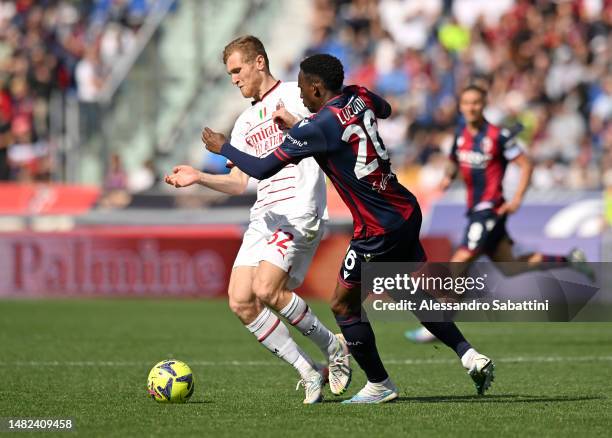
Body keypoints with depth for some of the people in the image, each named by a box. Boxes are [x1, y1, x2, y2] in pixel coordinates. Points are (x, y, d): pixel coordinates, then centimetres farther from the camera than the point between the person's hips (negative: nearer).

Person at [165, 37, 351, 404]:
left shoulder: (294, 95, 2)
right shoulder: (245, 123, 24)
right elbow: (239, 181, 22)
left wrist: (297, 125, -24)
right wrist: (199, 178, 8)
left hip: (300, 211, -8)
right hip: (264, 216, 8)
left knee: (266, 290, -23)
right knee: (241, 301, -7)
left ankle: (333, 346, -2)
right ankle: (309, 372, -1)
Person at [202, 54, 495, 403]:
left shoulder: (315, 128, -17)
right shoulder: (359, 97, 5)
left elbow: (262, 169, -13)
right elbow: (386, 110, 32)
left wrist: (222, 147, 5)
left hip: (379, 230, -8)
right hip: (408, 213, 8)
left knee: (344, 306, 7)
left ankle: (380, 385, 14)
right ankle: (469, 355, 10)